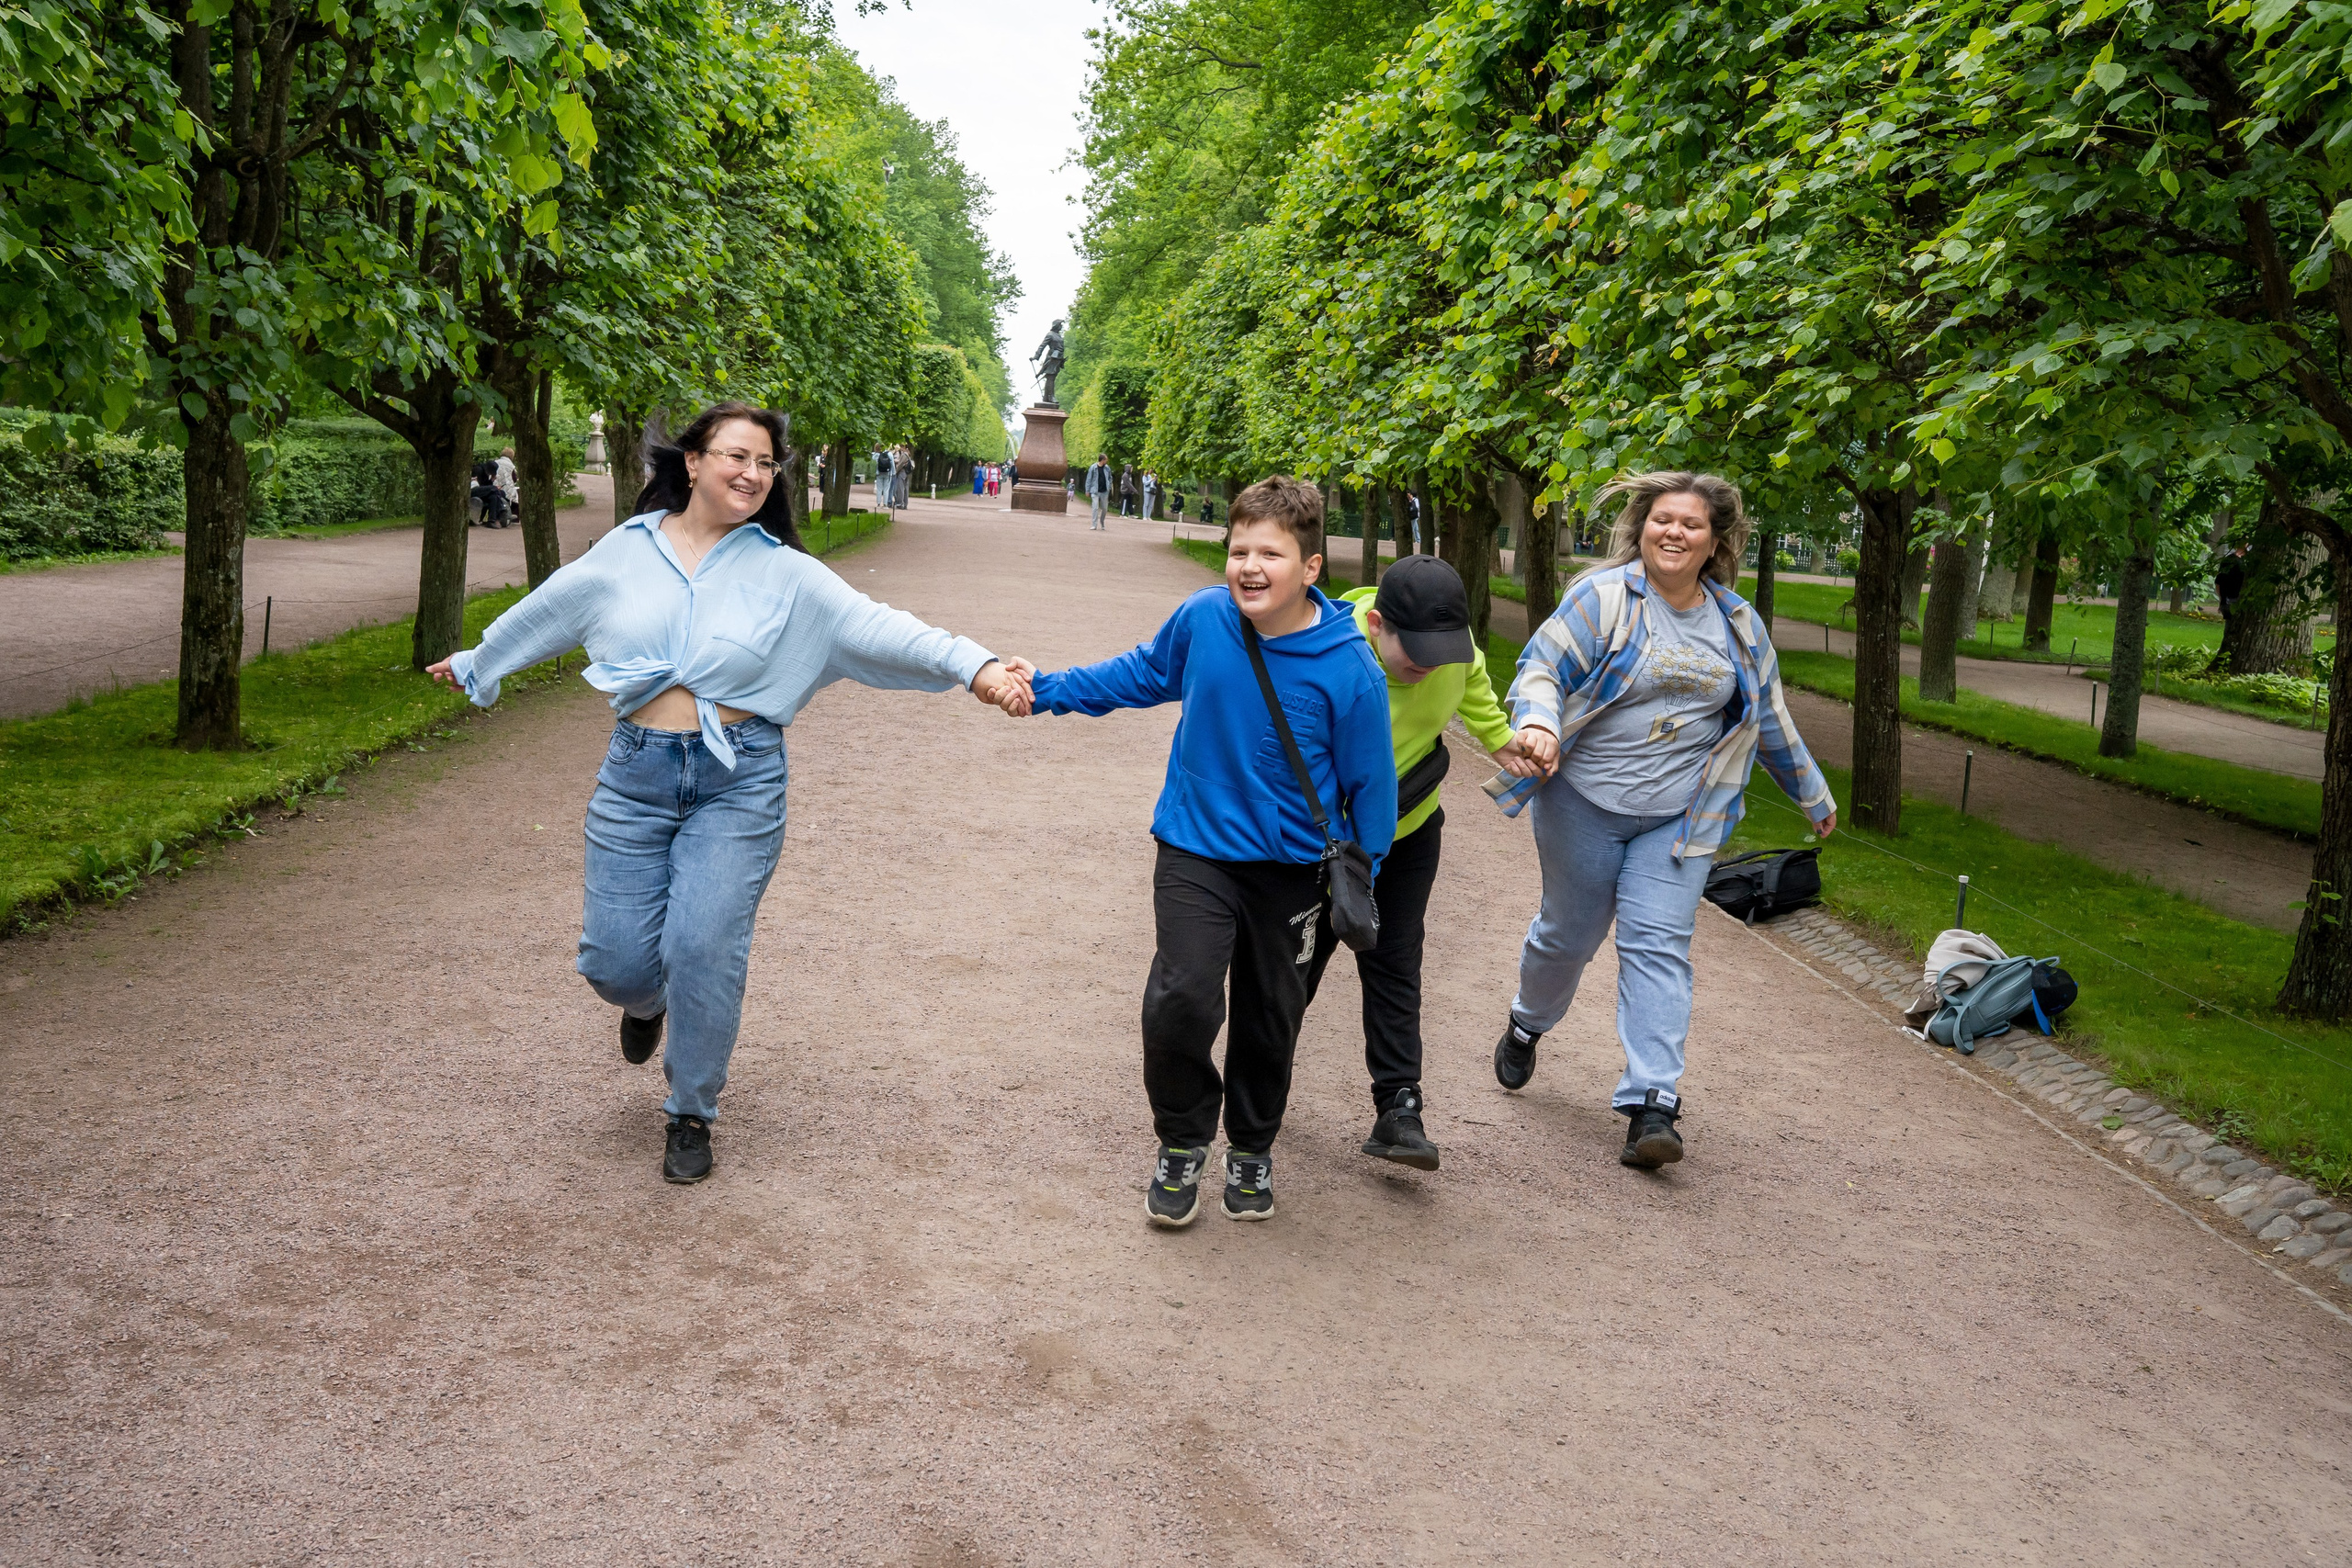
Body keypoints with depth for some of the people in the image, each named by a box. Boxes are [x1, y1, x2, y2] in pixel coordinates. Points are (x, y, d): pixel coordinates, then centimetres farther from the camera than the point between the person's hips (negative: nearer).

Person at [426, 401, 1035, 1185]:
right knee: (616, 960, 0)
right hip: (636, 775, 2)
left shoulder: (785, 573, 0)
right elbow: (539, 615, 21)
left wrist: (974, 665, -25)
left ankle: (692, 1115, 13)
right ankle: (647, 1001, 41)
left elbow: (875, 626, -11)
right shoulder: (624, 552, 5)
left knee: (703, 949, -11)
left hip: (738, 781, -1)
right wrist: (476, 663, 35)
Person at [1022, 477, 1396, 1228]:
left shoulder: (1349, 669, -18)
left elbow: (1370, 781, -5)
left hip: (1293, 866, 0)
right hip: (1197, 848, 0)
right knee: (1181, 998, -15)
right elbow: (1141, 674, 11)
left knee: (1270, 1018, 12)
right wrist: (1051, 691, 9)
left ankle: (1252, 1150, 38)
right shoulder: (1202, 618, -11)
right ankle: (1181, 1143, 11)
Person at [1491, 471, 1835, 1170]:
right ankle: (1526, 1025, 42)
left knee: (1659, 947, -7)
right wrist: (1537, 724, -35)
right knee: (1568, 934, 11)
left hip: (1680, 817, 2)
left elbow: (1771, 717, 19)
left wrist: (1814, 797, 26)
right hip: (1584, 803, -2)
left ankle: (1652, 1107, -10)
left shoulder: (1738, 624, 8)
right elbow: (1542, 667, -13)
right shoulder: (1603, 597, -7)